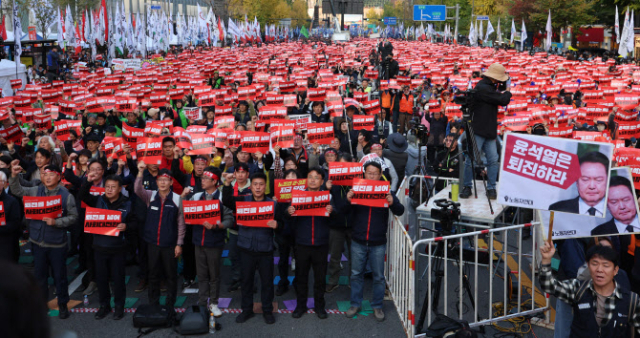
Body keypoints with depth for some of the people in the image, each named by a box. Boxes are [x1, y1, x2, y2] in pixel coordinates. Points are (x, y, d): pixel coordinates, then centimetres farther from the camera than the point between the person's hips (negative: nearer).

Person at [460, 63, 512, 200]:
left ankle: (491, 188, 12)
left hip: (489, 132, 9)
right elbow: (503, 100, -18)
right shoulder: (482, 88, -17)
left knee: (493, 160, 4)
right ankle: (467, 186, 11)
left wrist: (502, 90, 8)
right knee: (471, 160, -1)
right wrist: (507, 92, 3)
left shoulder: (488, 87, 13)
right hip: (477, 131, -9)